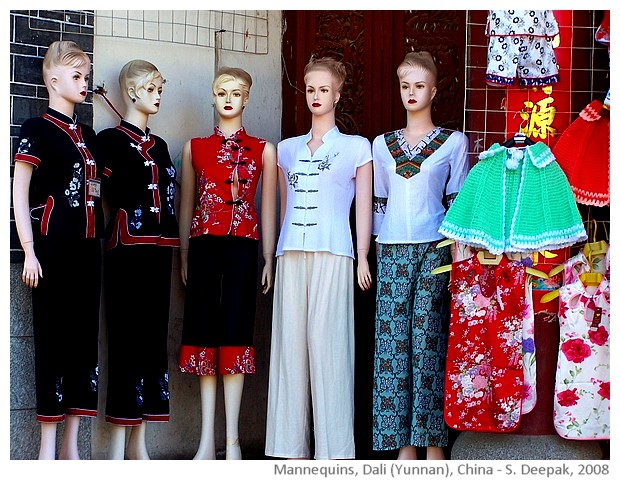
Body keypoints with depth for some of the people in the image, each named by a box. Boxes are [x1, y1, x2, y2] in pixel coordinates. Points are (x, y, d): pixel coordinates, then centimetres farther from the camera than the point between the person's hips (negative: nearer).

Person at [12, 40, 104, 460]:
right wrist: (29, 252, -12)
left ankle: (71, 445, 12)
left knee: (85, 338, 5)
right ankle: (48, 447, 2)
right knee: (53, 339, -4)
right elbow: (19, 193, -6)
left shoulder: (88, 135, 17)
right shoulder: (37, 129, -2)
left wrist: (104, 241, 10)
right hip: (53, 248, -7)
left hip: (87, 248, 7)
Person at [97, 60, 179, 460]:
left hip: (159, 246, 7)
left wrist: (172, 246, 12)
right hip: (127, 246, -7)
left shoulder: (159, 145, 19)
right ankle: (118, 442, -4)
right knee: (127, 334, -7)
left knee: (154, 334, 5)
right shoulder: (110, 139, -1)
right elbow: (103, 198, -6)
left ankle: (139, 442, 10)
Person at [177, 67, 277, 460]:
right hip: (204, 244, 2)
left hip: (242, 245, -1)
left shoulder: (263, 150, 9)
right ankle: (207, 440, 4)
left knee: (235, 331, -5)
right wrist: (184, 254, 8)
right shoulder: (195, 147, 13)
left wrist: (268, 258, 2)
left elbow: (268, 207, 7)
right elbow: (186, 205, 14)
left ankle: (232, 440, -2)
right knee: (205, 332, 0)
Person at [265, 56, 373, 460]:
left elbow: (364, 207, 6)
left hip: (332, 255, -3)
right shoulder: (287, 149, 18)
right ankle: (292, 444, 5)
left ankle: (334, 446, -3)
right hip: (292, 253, 4)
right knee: (290, 342, 0)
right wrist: (276, 254, 11)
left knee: (328, 343, -7)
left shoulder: (356, 148, 9)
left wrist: (362, 258, -2)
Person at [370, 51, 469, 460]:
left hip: (434, 250, -3)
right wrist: (373, 251, 11)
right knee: (392, 341, -2)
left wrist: (456, 256, 0)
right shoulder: (382, 144, 14)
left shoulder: (453, 142, 6)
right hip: (392, 251, 3)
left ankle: (432, 441, 0)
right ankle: (403, 443, 2)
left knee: (428, 340, -6)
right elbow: (377, 203, 16)